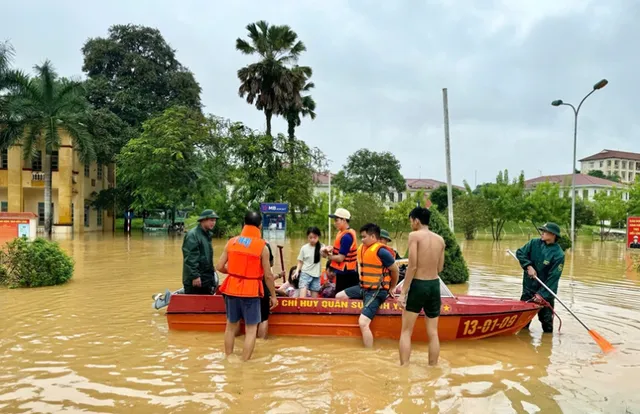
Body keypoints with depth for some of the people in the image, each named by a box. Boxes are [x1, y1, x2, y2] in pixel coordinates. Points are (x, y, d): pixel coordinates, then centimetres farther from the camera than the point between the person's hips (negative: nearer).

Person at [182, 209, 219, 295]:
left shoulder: (207, 235, 15)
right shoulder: (192, 235, -13)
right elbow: (190, 258, -19)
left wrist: (212, 272, 18)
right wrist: (195, 276, -21)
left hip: (206, 280, 9)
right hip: (194, 281, -9)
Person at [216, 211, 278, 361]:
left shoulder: (231, 242, -1)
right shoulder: (262, 246, -11)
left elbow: (220, 267, 0)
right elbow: (268, 275, -8)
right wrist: (273, 295, 3)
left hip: (232, 288, 4)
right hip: (251, 291, -4)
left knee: (231, 325, 19)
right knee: (251, 328, 6)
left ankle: (228, 359, 30)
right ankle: (244, 362, 6)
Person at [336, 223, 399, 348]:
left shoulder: (381, 251, -19)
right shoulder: (362, 248, 7)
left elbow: (395, 270, -10)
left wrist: (391, 288, 3)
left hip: (376, 291, -10)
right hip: (363, 287, 10)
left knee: (363, 323, -19)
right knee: (339, 297, 14)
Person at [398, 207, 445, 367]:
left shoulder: (414, 235, -9)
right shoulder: (440, 240, 7)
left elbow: (412, 266, -15)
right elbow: (440, 268, 10)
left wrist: (403, 292, -12)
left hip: (418, 285, -5)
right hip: (435, 286, 5)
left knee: (406, 331, 4)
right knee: (433, 333, 11)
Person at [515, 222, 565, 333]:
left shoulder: (558, 254, -17)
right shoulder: (534, 243, -4)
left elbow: (553, 278, -19)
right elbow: (520, 253, 2)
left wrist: (541, 294, -22)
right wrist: (529, 266, -14)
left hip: (546, 291, -4)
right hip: (528, 287, 4)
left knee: (546, 319, 6)